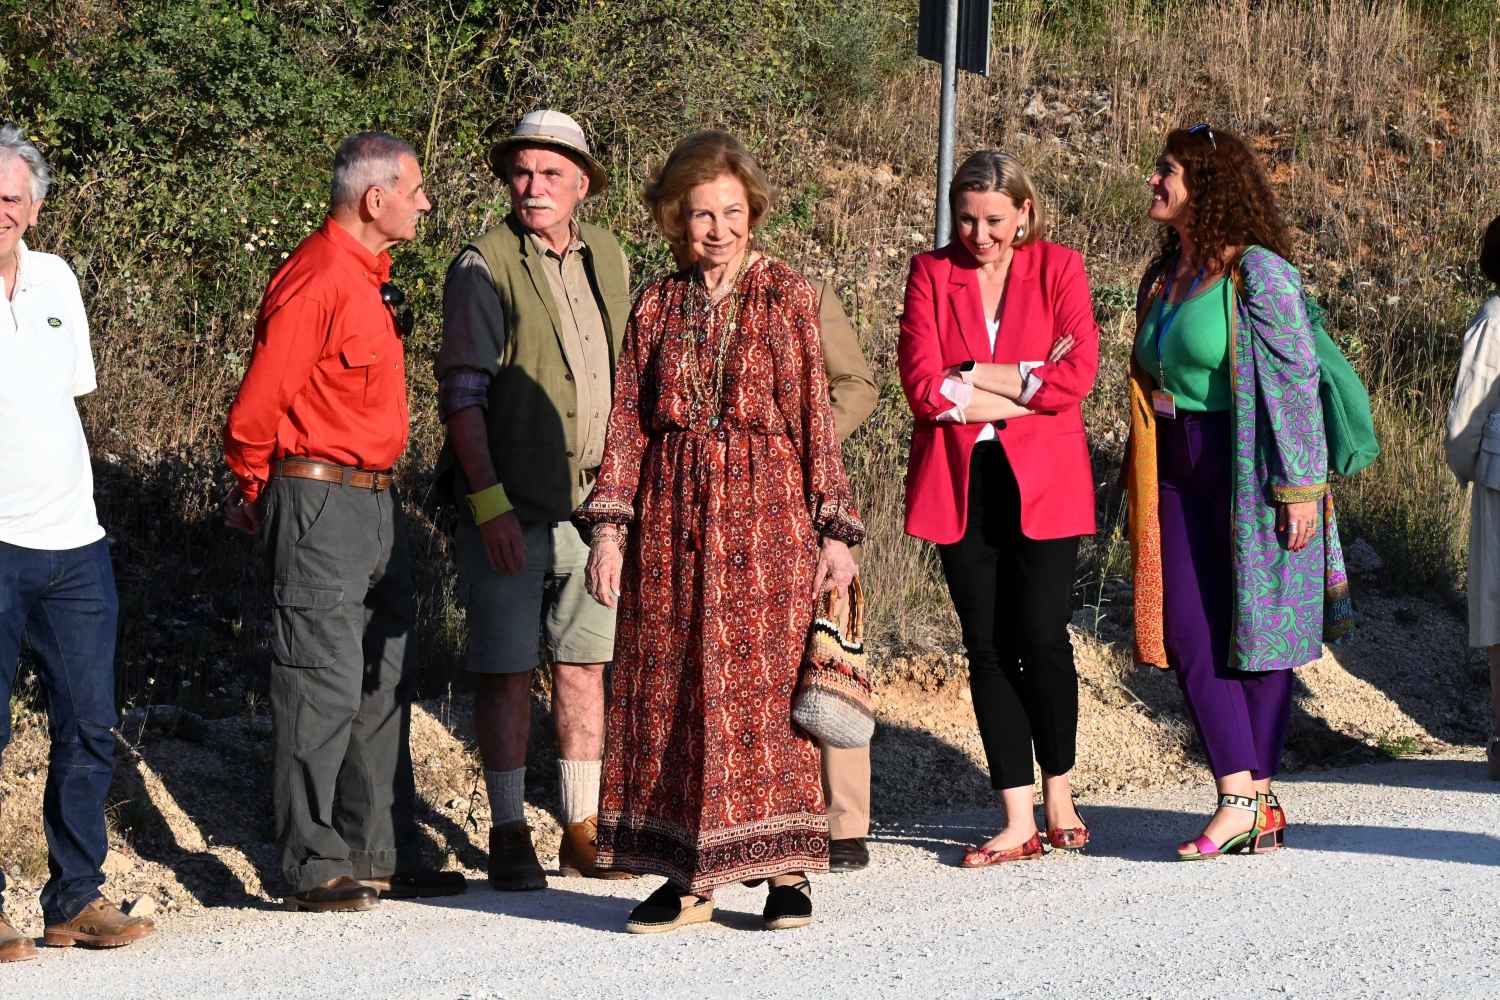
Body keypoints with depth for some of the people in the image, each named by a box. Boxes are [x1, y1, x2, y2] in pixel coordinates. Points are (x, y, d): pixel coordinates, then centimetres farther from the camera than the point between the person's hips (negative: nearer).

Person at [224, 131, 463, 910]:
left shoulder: (369, 277, 16)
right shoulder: (316, 281, -16)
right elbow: (255, 409, -15)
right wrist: (254, 492, 1)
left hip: (375, 502, 10)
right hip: (319, 501, -10)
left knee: (383, 684, 12)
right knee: (323, 685, -6)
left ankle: (383, 858, 20)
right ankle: (315, 870, -1)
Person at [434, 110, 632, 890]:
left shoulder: (607, 259, 12)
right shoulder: (485, 266, -6)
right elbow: (462, 393, -10)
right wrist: (489, 502, -17)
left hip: (593, 498, 5)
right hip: (511, 508, -5)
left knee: (584, 664, 8)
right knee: (507, 670, 0)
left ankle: (582, 830, 16)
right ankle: (509, 835, 7)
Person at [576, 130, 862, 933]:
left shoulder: (787, 298, 3)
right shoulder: (655, 307, 9)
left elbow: (814, 417, 2)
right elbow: (627, 424, 8)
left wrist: (834, 532, -3)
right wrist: (609, 526, -2)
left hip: (764, 512, -3)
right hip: (673, 514, 3)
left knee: (765, 683, -4)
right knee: (669, 686, 2)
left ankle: (784, 870, 3)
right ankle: (686, 876, 9)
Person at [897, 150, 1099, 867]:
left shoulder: (1057, 268, 5)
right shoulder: (931, 274, 8)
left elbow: (1077, 375, -8)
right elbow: (923, 387, -5)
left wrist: (972, 376, -7)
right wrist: (1024, 386, -8)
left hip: (1042, 483, -2)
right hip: (960, 484, 2)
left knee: (1042, 639, -8)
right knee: (988, 647, 1)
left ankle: (1058, 797, 13)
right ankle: (1018, 823, 4)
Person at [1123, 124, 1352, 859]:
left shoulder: (1257, 273, -12)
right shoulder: (1165, 276, 13)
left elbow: (1295, 379, -15)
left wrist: (1298, 485, -18)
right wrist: (1140, 486, 17)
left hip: (1252, 472, -7)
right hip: (1181, 474, 7)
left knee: (1257, 633, 0)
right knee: (1187, 635, -1)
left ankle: (1256, 797, 5)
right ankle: (1239, 797, 1)